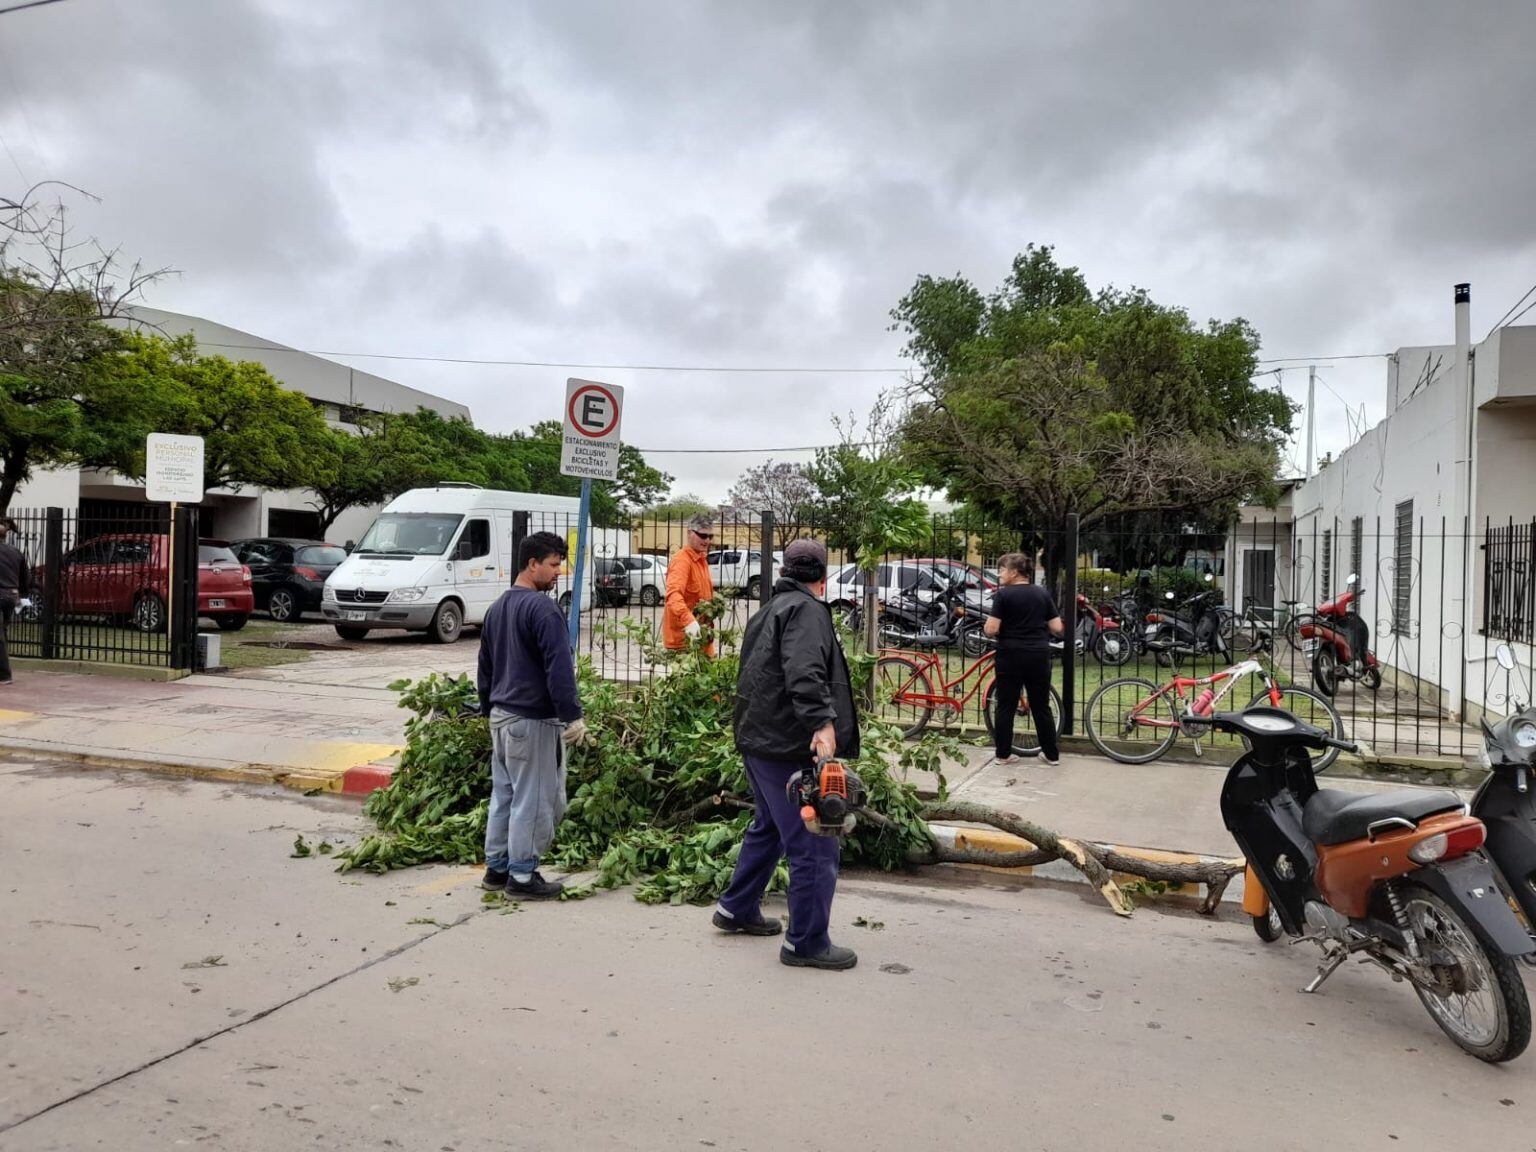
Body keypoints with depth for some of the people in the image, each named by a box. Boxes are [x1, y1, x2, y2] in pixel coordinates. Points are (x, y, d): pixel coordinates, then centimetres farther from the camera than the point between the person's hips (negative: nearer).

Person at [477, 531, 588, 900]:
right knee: (535, 800, 0)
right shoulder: (542, 608, -16)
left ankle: (496, 868, 24)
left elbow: (485, 666, 21)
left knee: (503, 794, 16)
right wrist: (573, 716, -21)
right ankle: (522, 876, 6)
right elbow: (559, 668, -22)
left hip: (500, 717, 9)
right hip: (533, 720, -9)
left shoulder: (497, 608, 14)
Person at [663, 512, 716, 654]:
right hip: (682, 638, -9)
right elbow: (673, 594, -34)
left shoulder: (701, 558, 13)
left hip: (699, 635, 9)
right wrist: (688, 620, -47)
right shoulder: (681, 560, -18)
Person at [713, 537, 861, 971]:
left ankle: (738, 909, 38)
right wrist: (822, 723, -39)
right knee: (814, 846, -3)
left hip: (758, 740, 11)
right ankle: (807, 943, 4)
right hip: (791, 746, -11)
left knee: (769, 827, 26)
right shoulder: (806, 610, -13)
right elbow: (805, 673, -30)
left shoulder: (770, 610, 18)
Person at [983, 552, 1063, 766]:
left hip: (1011, 656, -3)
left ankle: (1003, 754, 12)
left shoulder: (1003, 594, -7)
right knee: (1041, 706, 13)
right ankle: (1052, 754, 18)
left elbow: (992, 629, -13)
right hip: (1039, 655, 4)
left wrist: (986, 628, 8)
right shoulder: (1042, 593, 6)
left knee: (1005, 706, 7)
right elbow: (1057, 628, 5)